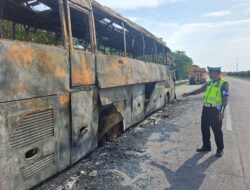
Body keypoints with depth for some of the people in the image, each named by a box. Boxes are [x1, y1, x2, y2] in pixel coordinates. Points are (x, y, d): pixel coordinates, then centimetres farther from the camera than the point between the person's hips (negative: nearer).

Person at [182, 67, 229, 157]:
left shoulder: (223, 84, -10)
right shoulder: (209, 83, 11)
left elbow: (225, 99, -15)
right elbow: (200, 90, 23)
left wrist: (222, 112, -21)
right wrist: (188, 94, 23)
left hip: (215, 110, -7)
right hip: (206, 109, 7)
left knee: (217, 130, 3)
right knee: (204, 128, 13)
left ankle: (220, 149, 20)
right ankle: (206, 146, 28)